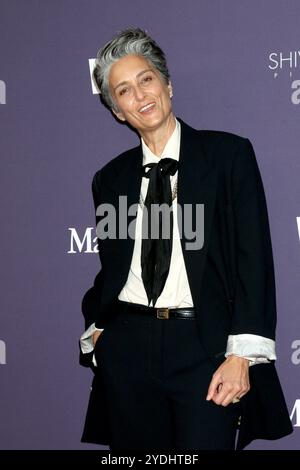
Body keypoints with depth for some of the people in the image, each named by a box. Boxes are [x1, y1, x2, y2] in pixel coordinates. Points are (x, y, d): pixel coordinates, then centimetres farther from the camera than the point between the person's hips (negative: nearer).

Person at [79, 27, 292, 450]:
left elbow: (253, 257, -3)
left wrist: (242, 354, -11)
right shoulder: (109, 179, 14)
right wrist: (96, 329, 5)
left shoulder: (229, 154, 3)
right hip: (126, 348, 4)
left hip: (205, 347, -3)